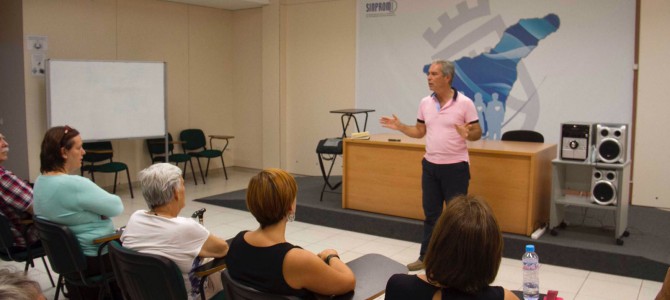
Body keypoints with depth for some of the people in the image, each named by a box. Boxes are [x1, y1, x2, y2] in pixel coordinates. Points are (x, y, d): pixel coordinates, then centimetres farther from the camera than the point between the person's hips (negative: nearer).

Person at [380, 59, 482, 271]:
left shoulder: (464, 103, -10)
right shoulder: (425, 103, 5)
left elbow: (477, 132, -8)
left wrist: (468, 134, -29)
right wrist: (399, 126, -2)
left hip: (455, 167, -5)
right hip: (430, 166, 5)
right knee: (431, 214, 13)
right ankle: (426, 257, 23)